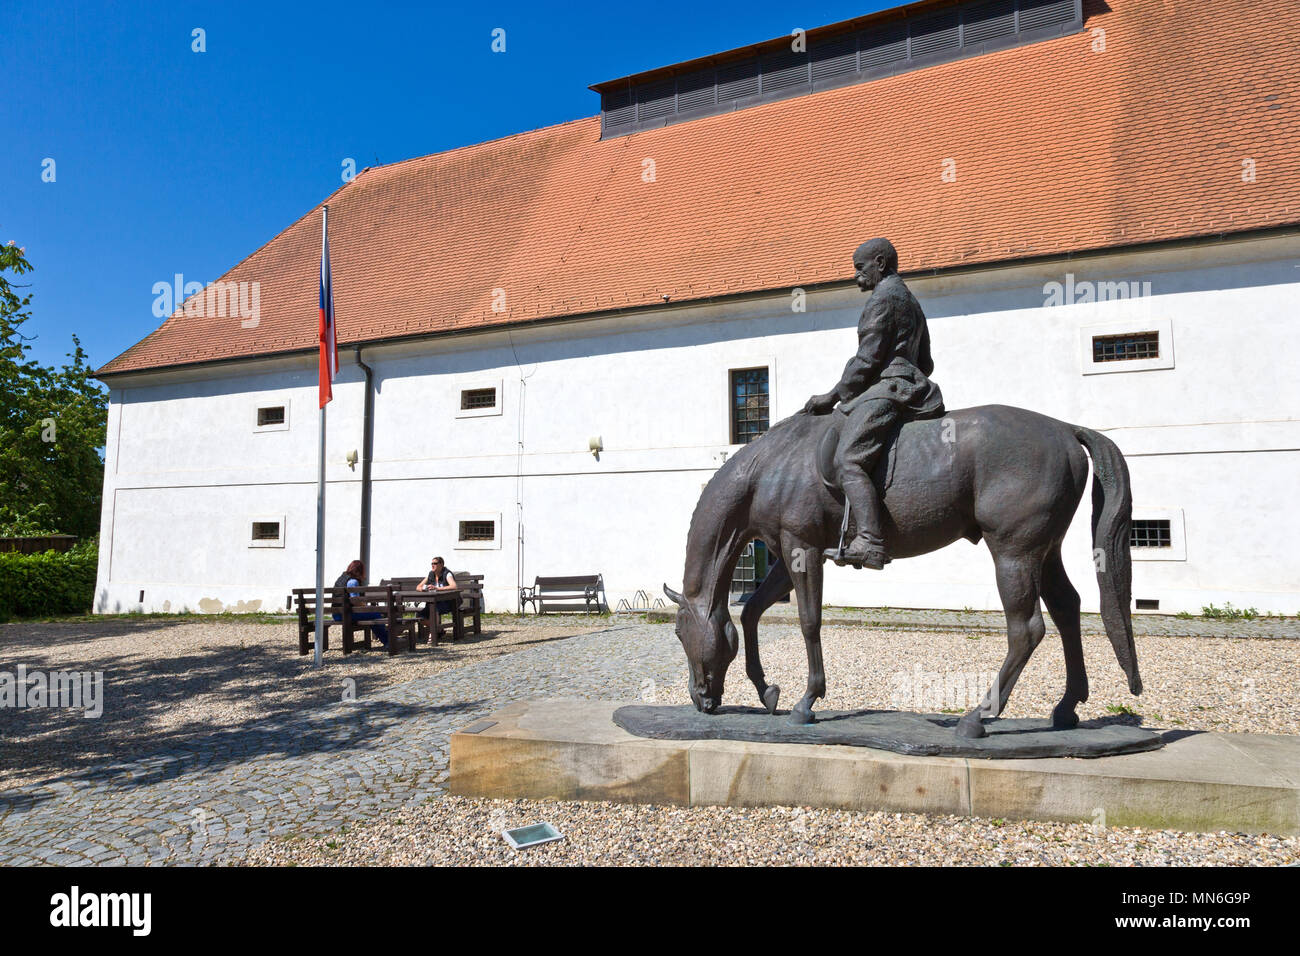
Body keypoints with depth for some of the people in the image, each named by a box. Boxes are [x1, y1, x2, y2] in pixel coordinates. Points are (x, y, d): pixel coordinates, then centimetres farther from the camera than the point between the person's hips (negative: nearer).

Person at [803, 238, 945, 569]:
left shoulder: (884, 296, -3)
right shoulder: (912, 302, 28)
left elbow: (868, 358, -12)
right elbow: (926, 364, 29)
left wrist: (834, 397, -8)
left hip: (886, 388, -11)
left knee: (849, 460, -25)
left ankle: (869, 542, -41)